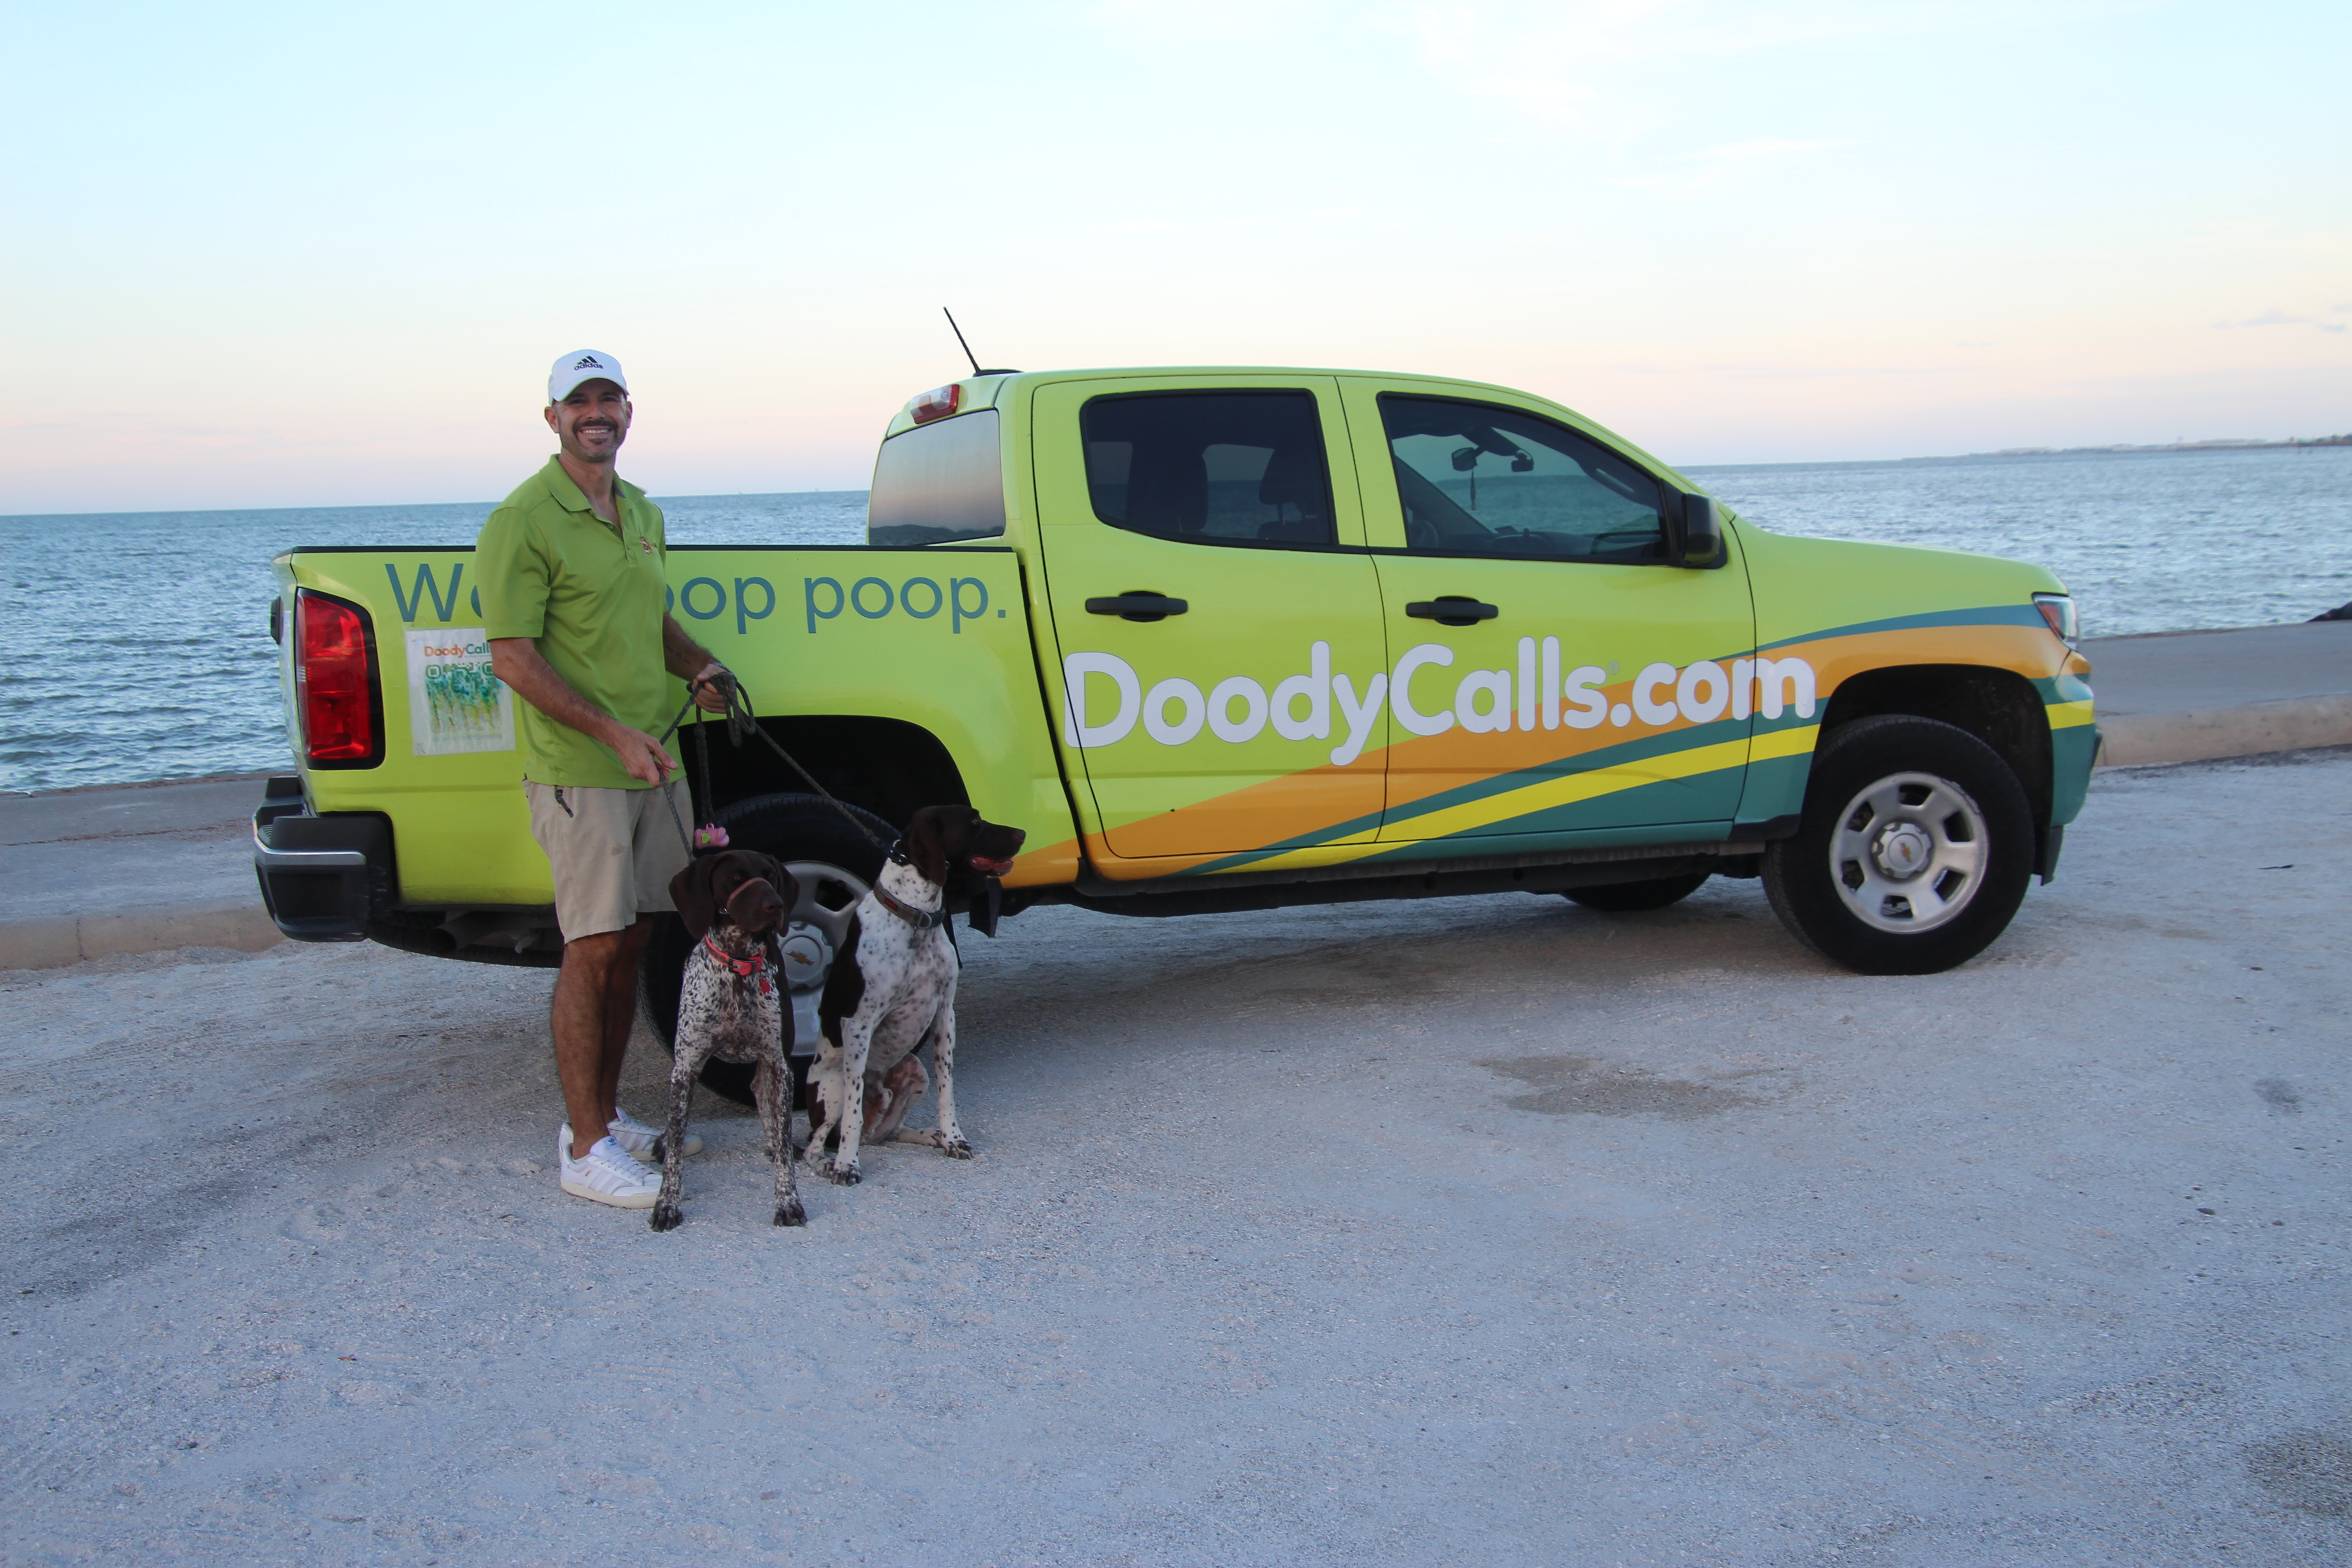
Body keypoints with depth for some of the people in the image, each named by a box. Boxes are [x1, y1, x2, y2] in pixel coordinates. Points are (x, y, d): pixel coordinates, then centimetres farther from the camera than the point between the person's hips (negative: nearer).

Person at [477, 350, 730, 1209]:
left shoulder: (644, 513, 15)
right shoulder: (523, 522, -10)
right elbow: (513, 657, -15)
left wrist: (699, 668, 6)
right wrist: (614, 733, -23)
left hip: (654, 765, 8)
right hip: (578, 775, -8)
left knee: (631, 943, 12)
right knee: (593, 950, -7)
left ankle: (607, 1116, 23)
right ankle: (584, 1147, 1)